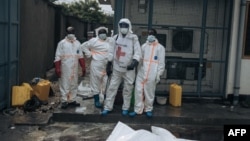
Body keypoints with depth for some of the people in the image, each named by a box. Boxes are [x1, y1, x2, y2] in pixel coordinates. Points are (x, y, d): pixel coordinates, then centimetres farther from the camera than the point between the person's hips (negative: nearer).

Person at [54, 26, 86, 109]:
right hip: (65, 68, -5)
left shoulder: (77, 43, 10)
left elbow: (80, 56, 13)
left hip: (74, 68, 5)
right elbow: (58, 57, -7)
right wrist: (57, 68, -13)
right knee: (65, 84, -2)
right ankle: (64, 101, 7)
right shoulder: (62, 43, -4)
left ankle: (72, 100, 21)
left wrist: (83, 67, 9)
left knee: (74, 84, 10)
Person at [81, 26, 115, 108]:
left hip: (107, 66, 2)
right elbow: (83, 46, 8)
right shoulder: (93, 41, 1)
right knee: (96, 83, 5)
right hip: (96, 66, -2)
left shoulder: (111, 41, 7)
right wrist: (89, 54, -1)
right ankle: (97, 101, 17)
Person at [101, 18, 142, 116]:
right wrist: (109, 65, 11)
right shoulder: (115, 38, 7)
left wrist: (134, 62, -29)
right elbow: (111, 52, 12)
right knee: (112, 88, 4)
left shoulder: (134, 38, -5)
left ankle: (125, 108, 20)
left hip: (129, 69, -3)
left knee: (128, 89, 6)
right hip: (116, 68, 3)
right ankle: (107, 107, 13)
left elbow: (138, 52, -12)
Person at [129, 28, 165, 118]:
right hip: (141, 73, 3)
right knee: (138, 91, 2)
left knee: (149, 93, 5)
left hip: (151, 75, -3)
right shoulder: (144, 46, 13)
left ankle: (148, 109, 21)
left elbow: (161, 62, -2)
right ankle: (137, 109, 11)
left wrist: (158, 74, -7)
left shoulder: (160, 47, 1)